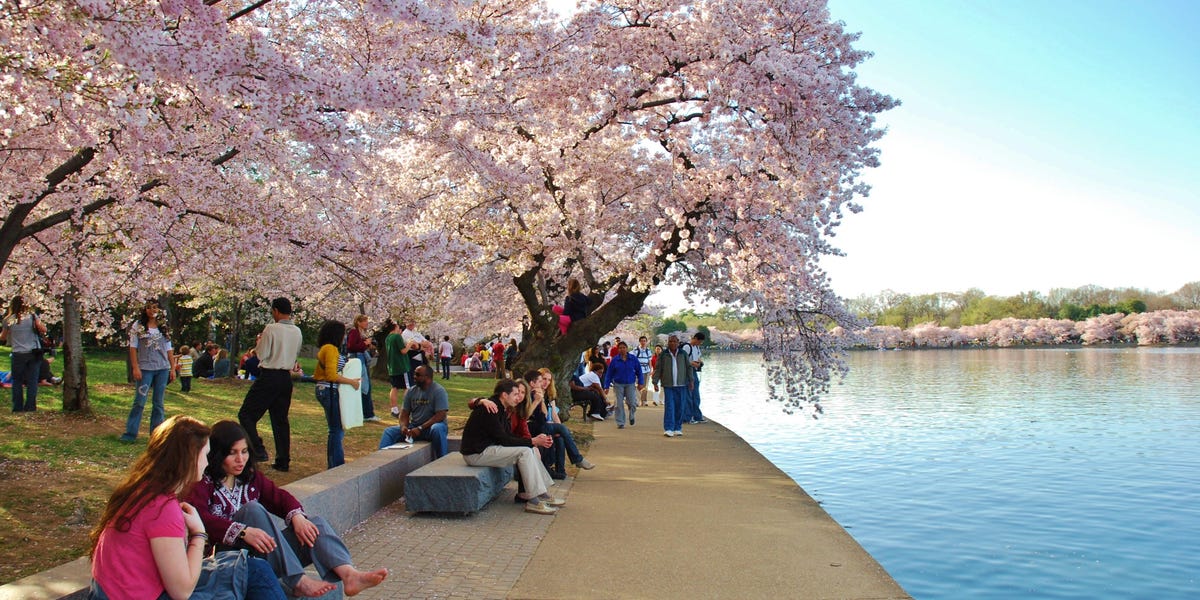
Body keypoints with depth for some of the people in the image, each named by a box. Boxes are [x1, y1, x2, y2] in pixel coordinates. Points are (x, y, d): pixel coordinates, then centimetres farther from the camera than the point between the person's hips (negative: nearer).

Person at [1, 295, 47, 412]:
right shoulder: (31, 315, 1)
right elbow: (43, 330, -6)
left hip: (18, 354, 0)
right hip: (34, 353, 0)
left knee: (17, 382, 11)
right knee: (32, 381, 4)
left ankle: (18, 408, 11)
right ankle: (30, 407, 2)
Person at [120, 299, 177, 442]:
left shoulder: (164, 327, 11)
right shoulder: (138, 326, 2)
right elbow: (133, 348, -1)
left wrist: (173, 368, 7)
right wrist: (135, 368, -10)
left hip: (163, 369, 3)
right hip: (145, 369, -3)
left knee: (159, 403, 7)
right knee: (139, 402, -6)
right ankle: (130, 434, 1)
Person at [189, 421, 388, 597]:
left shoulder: (250, 476, 19)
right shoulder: (202, 484, -2)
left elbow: (279, 496, 7)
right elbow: (200, 519, -21)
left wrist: (297, 517, -16)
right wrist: (244, 531, -35)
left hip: (266, 555, 6)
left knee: (316, 523, -14)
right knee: (253, 509, -30)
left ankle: (349, 574, -43)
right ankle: (298, 581, -40)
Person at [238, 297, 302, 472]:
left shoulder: (271, 329, -14)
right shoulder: (297, 332, 6)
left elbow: (261, 354, -9)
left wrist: (260, 341, 8)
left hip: (269, 377, -6)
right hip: (286, 377, 7)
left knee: (246, 414, 4)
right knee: (281, 419, 12)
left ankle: (258, 450, -10)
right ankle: (283, 461, 13)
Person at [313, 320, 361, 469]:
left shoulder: (324, 349, 16)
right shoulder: (331, 348, -15)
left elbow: (316, 375, 21)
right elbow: (332, 375, -24)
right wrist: (352, 381, -16)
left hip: (323, 390, 10)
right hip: (330, 391, -10)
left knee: (336, 429, 16)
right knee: (337, 430, -5)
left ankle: (333, 465, 22)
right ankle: (337, 466, 0)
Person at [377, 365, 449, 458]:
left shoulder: (438, 391, -11)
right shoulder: (411, 391, 7)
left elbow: (440, 415, -19)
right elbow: (405, 413, 8)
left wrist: (420, 428, -24)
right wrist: (403, 426, -15)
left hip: (431, 427, -6)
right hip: (414, 427, 6)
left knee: (437, 429, -39)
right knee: (389, 431, -9)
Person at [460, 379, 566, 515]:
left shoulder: (502, 410, 12)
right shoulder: (490, 410, -20)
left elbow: (509, 435, 8)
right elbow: (504, 440, -22)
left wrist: (535, 441, -5)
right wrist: (532, 441, -18)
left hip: (489, 447, 10)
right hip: (476, 453, -10)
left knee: (529, 450, 5)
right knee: (524, 451, -19)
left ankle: (542, 494, 4)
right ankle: (533, 501, -17)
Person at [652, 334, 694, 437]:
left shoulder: (683, 354, 8)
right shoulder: (663, 355, 3)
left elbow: (689, 367, 11)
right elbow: (657, 369, 4)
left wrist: (691, 381, 5)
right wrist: (655, 382, -1)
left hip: (681, 385, 2)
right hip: (668, 385, -2)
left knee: (680, 407, 5)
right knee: (669, 407, -8)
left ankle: (678, 428, 16)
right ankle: (668, 429, -8)